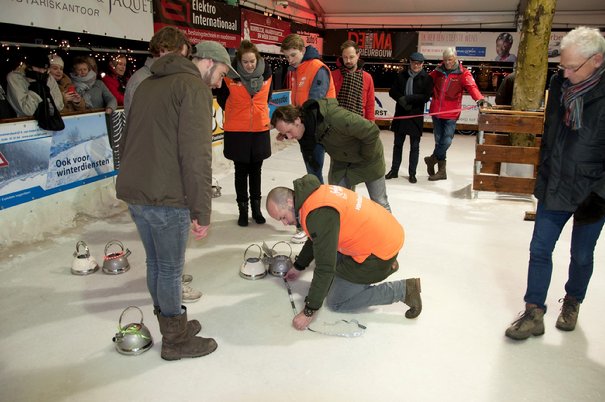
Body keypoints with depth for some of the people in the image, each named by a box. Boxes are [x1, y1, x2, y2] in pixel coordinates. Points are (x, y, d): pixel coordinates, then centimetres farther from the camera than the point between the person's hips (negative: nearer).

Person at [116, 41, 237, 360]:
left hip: (133, 192, 9)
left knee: (155, 263, 18)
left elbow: (127, 140, 22)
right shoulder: (195, 88, -10)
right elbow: (196, 154, -18)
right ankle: (176, 341, 22)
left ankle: (172, 325, 35)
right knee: (170, 269, 5)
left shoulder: (148, 84, 18)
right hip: (166, 198, -8)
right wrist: (202, 211, -15)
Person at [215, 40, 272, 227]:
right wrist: (234, 112, 8)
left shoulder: (266, 73, -4)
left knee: (256, 170, 13)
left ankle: (256, 208, 26)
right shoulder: (230, 75, -14)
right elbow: (221, 97, 2)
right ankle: (243, 209, 20)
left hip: (260, 129, 3)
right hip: (236, 131, -2)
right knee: (241, 171, 7)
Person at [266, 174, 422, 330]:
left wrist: (309, 311, -15)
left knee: (336, 302, 3)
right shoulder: (315, 194, 3)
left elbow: (325, 268, -24)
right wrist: (298, 267, 32)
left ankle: (403, 289, 1)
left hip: (379, 250, -9)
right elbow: (315, 239, 22)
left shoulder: (319, 214, -26)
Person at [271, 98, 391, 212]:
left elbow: (372, 131, -34)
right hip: (340, 160, 6)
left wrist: (365, 156, -21)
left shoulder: (334, 117, -43)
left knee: (379, 202, 11)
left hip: (367, 157, -6)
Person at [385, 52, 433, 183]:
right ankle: (394, 170, 24)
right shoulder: (402, 75, 4)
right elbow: (392, 91, 2)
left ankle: (412, 173, 15)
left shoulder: (427, 78, -3)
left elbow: (426, 97, -12)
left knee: (415, 146, 5)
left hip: (416, 116, -3)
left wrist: (408, 98, -17)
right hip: (400, 114, 3)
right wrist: (402, 100, -15)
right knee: (397, 144, 12)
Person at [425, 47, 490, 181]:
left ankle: (433, 159, 20)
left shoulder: (463, 73, -7)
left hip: (451, 113, -3)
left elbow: (472, 87, -20)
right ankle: (441, 171, 24)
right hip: (436, 111, 4)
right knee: (439, 141, 11)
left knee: (446, 141, -8)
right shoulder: (438, 71, 4)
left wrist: (480, 99, -38)